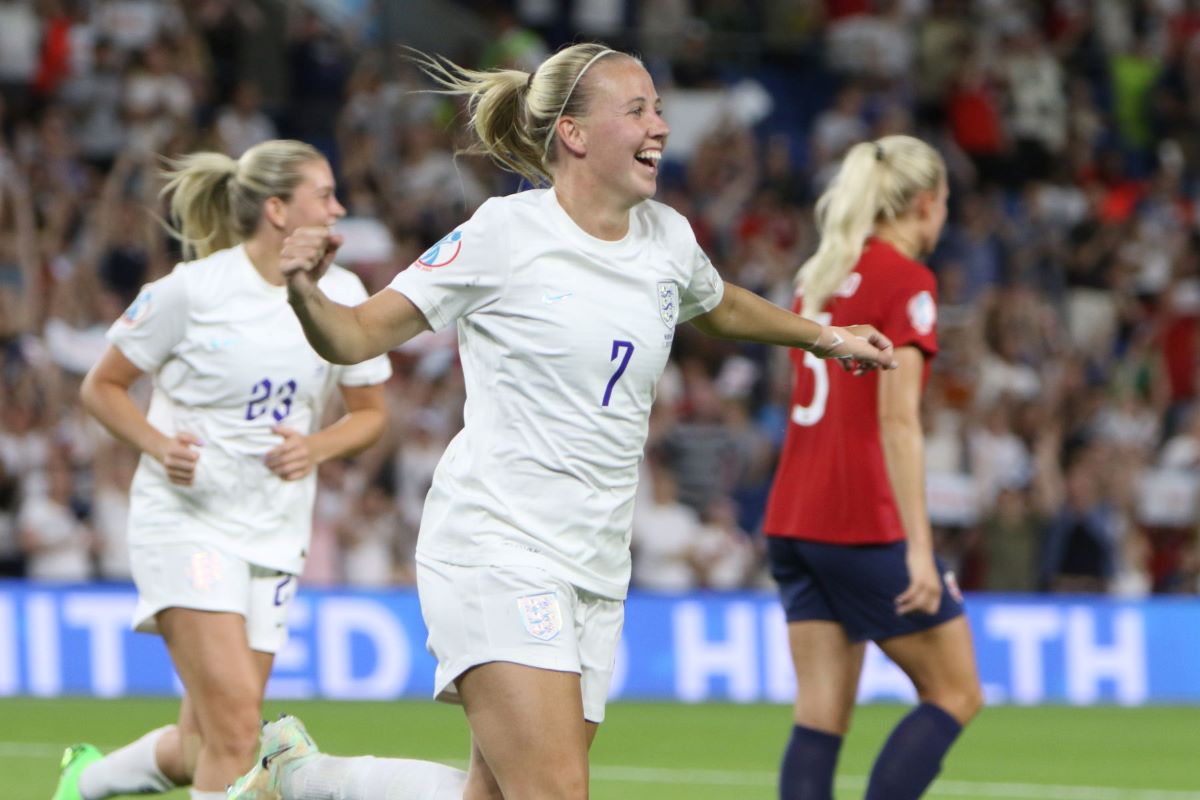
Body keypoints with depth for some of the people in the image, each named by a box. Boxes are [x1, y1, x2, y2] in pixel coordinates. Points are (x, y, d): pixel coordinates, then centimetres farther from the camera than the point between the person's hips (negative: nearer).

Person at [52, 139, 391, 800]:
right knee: (234, 723, -20)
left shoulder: (342, 294, 3)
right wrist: (160, 446, -17)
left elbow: (370, 412, 14)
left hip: (275, 533, 5)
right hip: (187, 517, -5)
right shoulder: (193, 289, -9)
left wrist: (317, 447, -7)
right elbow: (101, 386, 1)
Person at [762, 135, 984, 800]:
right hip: (864, 522, -8)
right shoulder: (906, 281, -9)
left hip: (791, 519, 8)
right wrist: (919, 547, -21)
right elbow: (898, 419, -18)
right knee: (955, 694, 4)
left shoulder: (820, 274, 14)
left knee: (821, 713, 4)